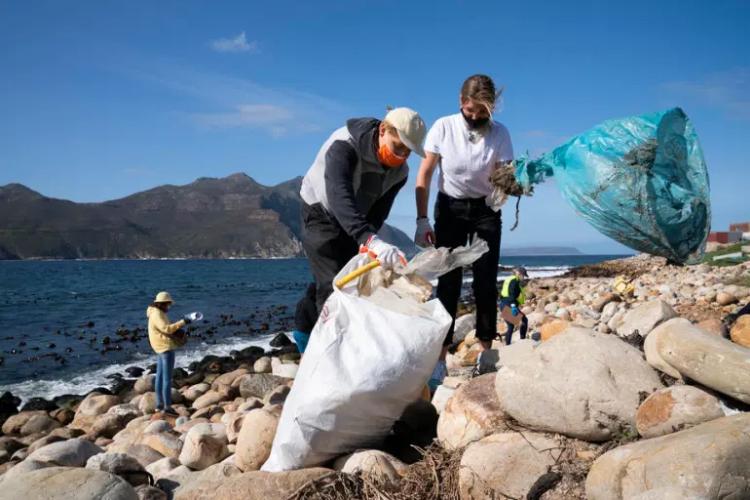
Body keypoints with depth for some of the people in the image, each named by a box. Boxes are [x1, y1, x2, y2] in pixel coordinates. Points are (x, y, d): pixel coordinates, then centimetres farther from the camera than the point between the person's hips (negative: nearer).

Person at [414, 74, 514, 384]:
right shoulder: (443, 127, -13)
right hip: (450, 207, -1)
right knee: (449, 281, -6)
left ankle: (486, 353, 8)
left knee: (486, 281, -3)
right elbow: (424, 176, -9)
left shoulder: (500, 133, -11)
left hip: (485, 210, 1)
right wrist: (422, 220, -14)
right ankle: (440, 357, -3)